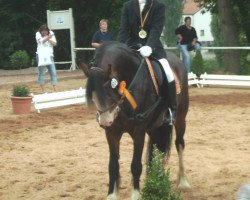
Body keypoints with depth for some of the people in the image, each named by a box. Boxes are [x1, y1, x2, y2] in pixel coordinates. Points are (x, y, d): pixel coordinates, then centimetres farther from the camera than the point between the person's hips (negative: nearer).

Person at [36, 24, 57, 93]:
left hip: (49, 56, 3)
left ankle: (55, 90, -4)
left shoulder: (51, 33, 8)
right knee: (42, 73, 0)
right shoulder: (38, 34, -1)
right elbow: (42, 41, -19)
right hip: (41, 55, -3)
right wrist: (48, 37, -35)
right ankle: (43, 91, 5)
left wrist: (48, 39, -13)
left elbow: (54, 43, 2)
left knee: (53, 73, -4)